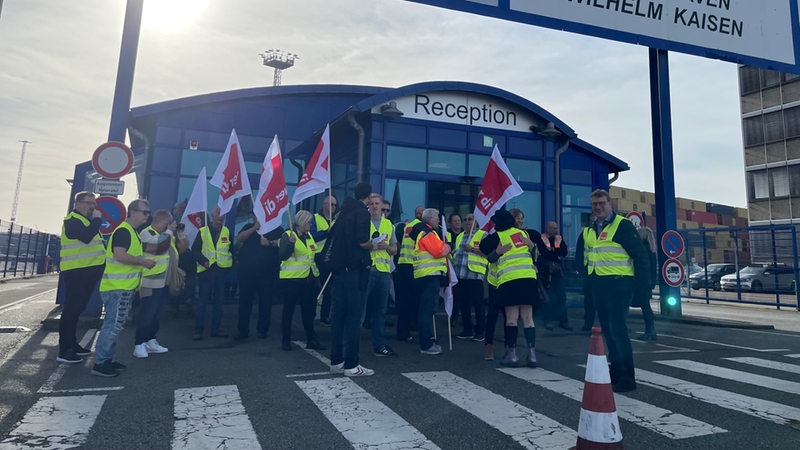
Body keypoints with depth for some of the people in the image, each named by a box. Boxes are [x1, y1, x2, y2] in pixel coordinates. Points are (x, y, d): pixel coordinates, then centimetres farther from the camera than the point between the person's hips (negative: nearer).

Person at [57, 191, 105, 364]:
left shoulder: (87, 220, 20)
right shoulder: (72, 220, -10)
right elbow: (86, 237, -28)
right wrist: (97, 219, -17)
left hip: (88, 272, 10)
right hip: (76, 272, -10)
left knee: (76, 309, 16)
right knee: (71, 310, -7)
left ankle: (71, 344, 25)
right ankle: (64, 351, -4)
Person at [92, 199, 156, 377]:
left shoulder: (131, 232, 18)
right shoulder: (123, 231, -14)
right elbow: (120, 255, -25)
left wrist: (142, 261, 14)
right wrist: (143, 261, -17)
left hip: (124, 287, 10)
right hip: (117, 287, -10)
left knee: (114, 324, 15)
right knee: (113, 324, -7)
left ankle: (108, 359, 23)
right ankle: (100, 363, 0)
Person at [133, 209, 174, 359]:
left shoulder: (163, 234, 14)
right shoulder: (146, 233, -13)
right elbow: (160, 246, -29)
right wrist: (170, 230, -19)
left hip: (162, 282, 9)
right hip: (149, 283, -9)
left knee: (154, 313, 15)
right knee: (146, 314, -6)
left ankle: (151, 341, 23)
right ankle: (139, 345, 1)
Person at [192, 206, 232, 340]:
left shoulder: (227, 231, 8)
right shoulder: (203, 231, 0)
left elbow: (232, 249, 13)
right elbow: (195, 250, -2)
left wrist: (230, 262, 0)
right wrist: (204, 261, -15)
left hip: (221, 271, 3)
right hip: (206, 270, -3)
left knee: (218, 301, 9)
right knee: (202, 301, 0)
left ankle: (216, 329, 18)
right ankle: (198, 330, 8)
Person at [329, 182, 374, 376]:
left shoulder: (344, 212, 16)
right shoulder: (362, 212, -9)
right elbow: (363, 241, -20)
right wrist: (374, 244, 0)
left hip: (340, 268, 8)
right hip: (356, 269, -8)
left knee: (338, 315, 10)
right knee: (354, 317, -3)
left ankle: (336, 361, 17)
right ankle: (351, 365, 2)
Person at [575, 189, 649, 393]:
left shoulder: (622, 225, -8)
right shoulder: (588, 230, 13)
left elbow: (639, 255, -10)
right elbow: (580, 256, 22)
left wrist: (643, 283, -13)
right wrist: (584, 276, 10)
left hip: (619, 284, -7)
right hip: (598, 285, 7)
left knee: (617, 329, -9)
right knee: (607, 330, 13)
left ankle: (627, 377, -1)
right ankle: (616, 371, 24)